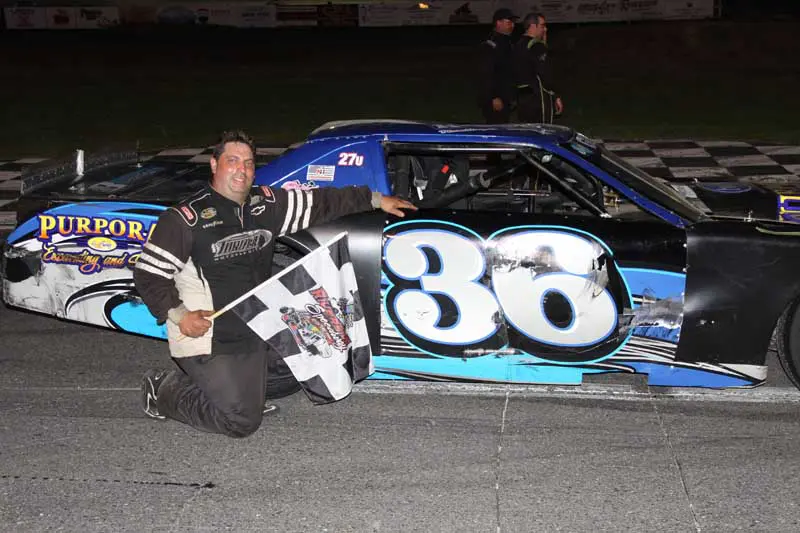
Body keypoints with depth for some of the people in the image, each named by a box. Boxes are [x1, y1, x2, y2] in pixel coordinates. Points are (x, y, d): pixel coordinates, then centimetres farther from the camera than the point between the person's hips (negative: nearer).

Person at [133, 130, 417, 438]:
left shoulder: (265, 205, 5)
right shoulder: (187, 218, -13)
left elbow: (319, 203, 13)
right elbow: (148, 273, -11)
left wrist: (374, 199, 12)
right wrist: (178, 315, -23)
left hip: (254, 335, 7)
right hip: (207, 339, -7)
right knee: (241, 421, -8)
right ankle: (164, 391, 10)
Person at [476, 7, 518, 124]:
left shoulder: (507, 45, 18)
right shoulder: (488, 47, -13)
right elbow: (485, 75, -19)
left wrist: (511, 97, 19)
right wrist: (494, 98, -23)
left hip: (505, 99, 9)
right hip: (493, 101, -9)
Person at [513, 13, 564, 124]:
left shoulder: (518, 45, 15)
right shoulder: (536, 46, -13)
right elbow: (544, 74, -18)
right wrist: (556, 96, -13)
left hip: (522, 96, 9)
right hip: (538, 96, -9)